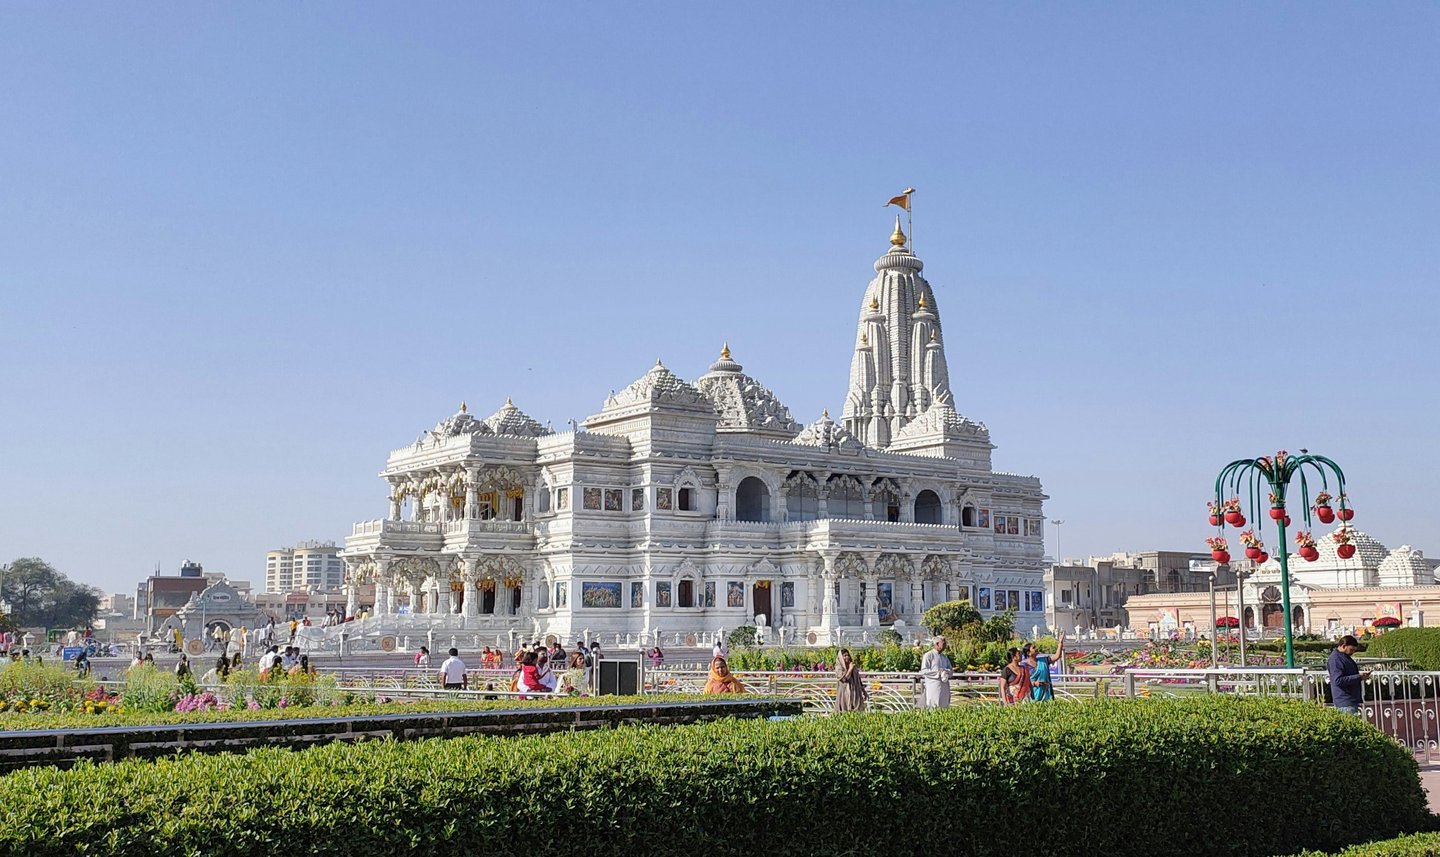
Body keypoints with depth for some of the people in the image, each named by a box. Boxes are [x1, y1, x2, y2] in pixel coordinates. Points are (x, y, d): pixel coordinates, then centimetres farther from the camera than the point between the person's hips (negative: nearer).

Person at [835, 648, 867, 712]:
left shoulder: (854, 666, 11)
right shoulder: (839, 668, -4)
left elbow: (858, 679, 17)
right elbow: (844, 678, -18)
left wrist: (864, 691, 17)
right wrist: (850, 668, -14)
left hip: (855, 694, 5)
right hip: (844, 694, -5)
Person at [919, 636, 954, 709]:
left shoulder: (945, 657, 19)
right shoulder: (928, 655, -2)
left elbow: (951, 671, 15)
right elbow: (924, 671, -11)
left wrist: (946, 672, -9)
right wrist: (938, 672, -19)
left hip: (944, 688, 7)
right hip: (933, 688, -7)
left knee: (945, 707, 4)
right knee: (933, 710, -9)